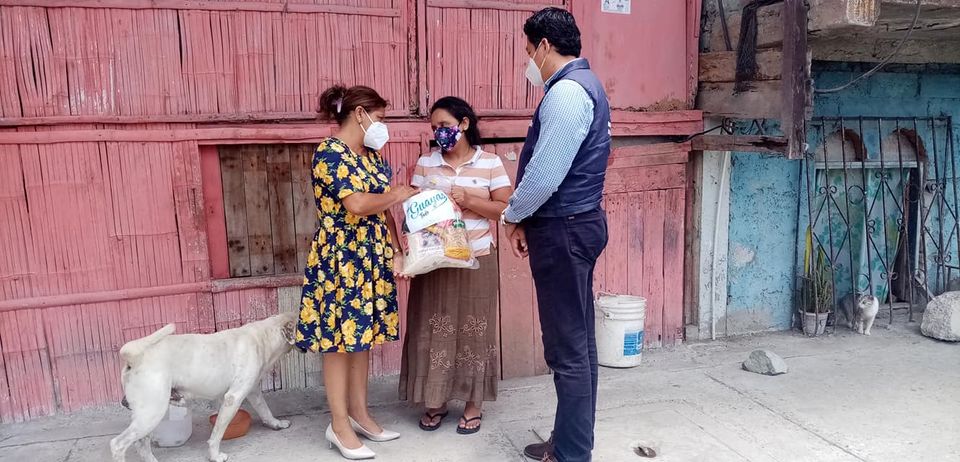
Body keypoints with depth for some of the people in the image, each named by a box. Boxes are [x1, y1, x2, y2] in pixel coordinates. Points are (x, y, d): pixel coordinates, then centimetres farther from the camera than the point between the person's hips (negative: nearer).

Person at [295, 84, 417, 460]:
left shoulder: (373, 156, 13)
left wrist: (396, 251, 5)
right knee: (339, 338, 0)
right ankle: (339, 426, 12)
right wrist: (398, 194, -11)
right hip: (340, 259, -8)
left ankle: (359, 414, 25)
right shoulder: (330, 153, -13)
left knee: (362, 334, 13)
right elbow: (358, 205, -24)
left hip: (372, 258, 8)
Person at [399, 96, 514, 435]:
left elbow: (505, 208, -5)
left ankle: (473, 403, 20)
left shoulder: (490, 163, -2)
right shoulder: (425, 163, 5)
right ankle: (435, 400, 22)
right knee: (433, 328, 6)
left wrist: (467, 199, -16)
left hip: (476, 261, -2)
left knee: (473, 329, 6)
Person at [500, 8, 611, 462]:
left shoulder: (566, 92, -17)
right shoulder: (582, 84, 16)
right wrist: (527, 218, 14)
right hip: (575, 224, 11)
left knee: (567, 348, -1)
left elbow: (544, 175, -23)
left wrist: (512, 217, -5)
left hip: (564, 230, -11)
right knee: (577, 341, 16)